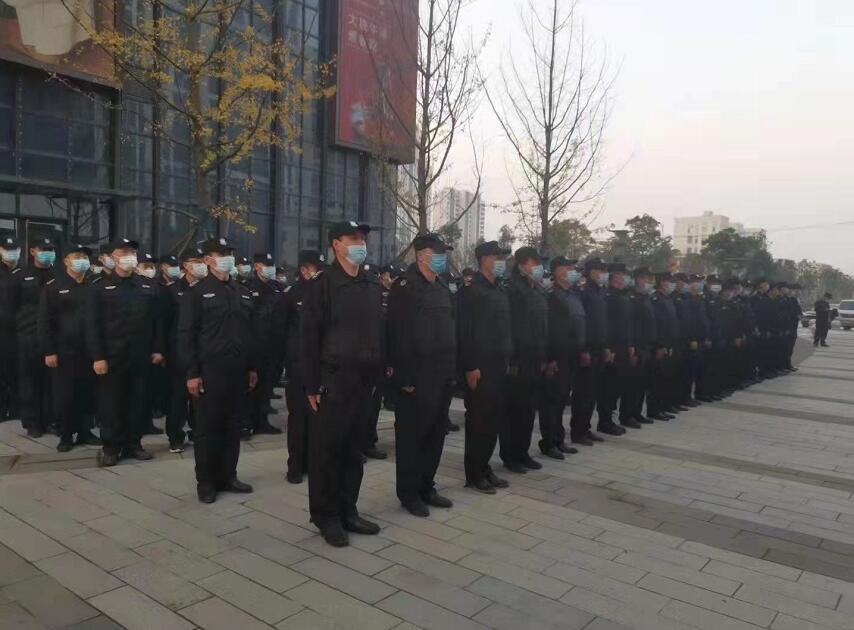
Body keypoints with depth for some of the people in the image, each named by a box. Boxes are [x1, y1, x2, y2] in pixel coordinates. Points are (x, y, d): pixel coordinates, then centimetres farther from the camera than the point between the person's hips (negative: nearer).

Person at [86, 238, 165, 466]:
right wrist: (97, 356, -11)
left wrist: (158, 349, 3)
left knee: (139, 401, 8)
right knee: (111, 402, 4)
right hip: (112, 356, -3)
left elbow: (157, 320, 9)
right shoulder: (100, 287, 1)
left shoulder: (148, 286, 9)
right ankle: (111, 446, 16)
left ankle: (133, 443, 20)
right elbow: (93, 325, -4)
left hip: (141, 356, 3)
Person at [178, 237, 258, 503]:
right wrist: (192, 373, -13)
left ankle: (228, 476, 22)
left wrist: (252, 367, 11)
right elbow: (186, 335, -7)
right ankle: (205, 482, 14)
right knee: (207, 427, 3)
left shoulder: (243, 292, 13)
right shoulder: (196, 292, -3)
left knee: (232, 426, 11)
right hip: (210, 371, -5)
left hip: (238, 370, 5)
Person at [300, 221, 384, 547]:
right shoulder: (321, 284, -6)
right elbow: (309, 336, -9)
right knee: (327, 449, 4)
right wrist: (312, 385, -12)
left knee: (353, 449, 13)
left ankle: (348, 510, 25)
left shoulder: (374, 285, 11)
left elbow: (379, 330, 12)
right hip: (332, 380, -5)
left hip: (364, 380, 5)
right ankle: (326, 515, 18)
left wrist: (382, 370, 6)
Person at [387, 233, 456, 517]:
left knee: (436, 434, 14)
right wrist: (404, 376, -21)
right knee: (412, 435, 4)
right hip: (416, 377, -8)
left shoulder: (442, 287, 15)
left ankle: (426, 487, 28)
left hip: (440, 376, 8)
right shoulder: (405, 286, -11)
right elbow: (398, 334, -18)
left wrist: (452, 371, 13)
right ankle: (409, 493, 17)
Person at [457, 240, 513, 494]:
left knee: (496, 420, 11)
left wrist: (509, 360, 11)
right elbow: (465, 331, -14)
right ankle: (474, 475, 13)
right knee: (478, 422, 1)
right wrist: (470, 367, -17)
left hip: (500, 367, 7)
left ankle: (484, 468, 24)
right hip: (480, 368, -7)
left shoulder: (500, 291, 14)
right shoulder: (471, 290, -9)